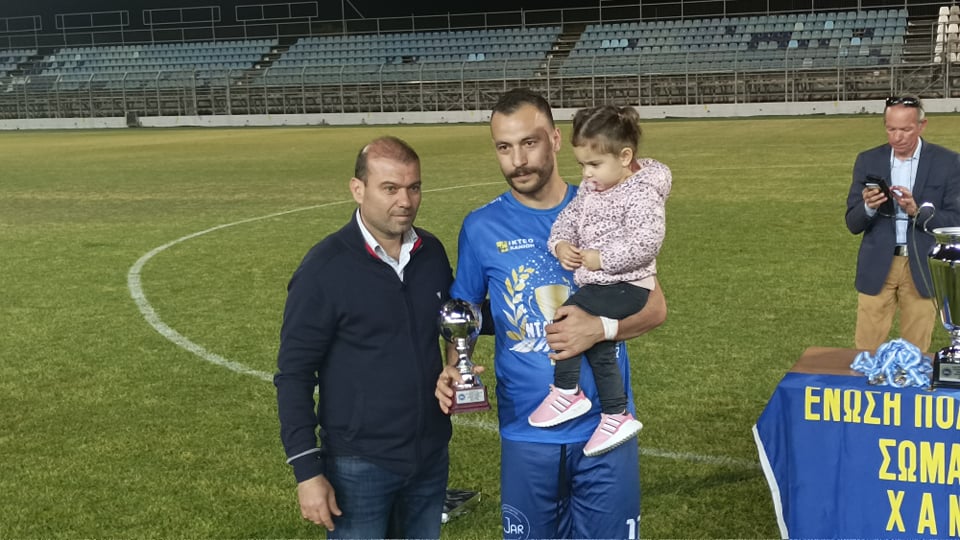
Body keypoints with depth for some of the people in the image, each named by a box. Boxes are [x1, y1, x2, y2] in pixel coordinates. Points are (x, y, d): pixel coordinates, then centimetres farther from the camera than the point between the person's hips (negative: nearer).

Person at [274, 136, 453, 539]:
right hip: (359, 466, -5)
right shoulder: (324, 268, -14)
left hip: (431, 455, 5)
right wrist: (306, 470, -15)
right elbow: (294, 375, -11)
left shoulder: (432, 252, 1)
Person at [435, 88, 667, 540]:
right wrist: (452, 372, -17)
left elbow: (654, 306, 1)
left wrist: (600, 327, -17)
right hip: (527, 433, 0)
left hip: (604, 428, 0)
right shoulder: (481, 227, -3)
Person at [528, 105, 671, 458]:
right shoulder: (589, 189, 10)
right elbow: (568, 219, 13)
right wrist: (561, 245, -8)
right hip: (597, 284, 9)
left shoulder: (641, 195, -16)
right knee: (599, 348, 12)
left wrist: (601, 259, -24)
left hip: (626, 286, -9)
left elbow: (644, 244, -25)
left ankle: (566, 391, -8)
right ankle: (616, 417, 22)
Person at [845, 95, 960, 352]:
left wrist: (917, 211, -24)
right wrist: (869, 207, -21)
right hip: (877, 267, 1)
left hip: (923, 269, -1)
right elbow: (853, 224, 1)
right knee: (865, 351, 3)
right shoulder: (867, 161, 2)